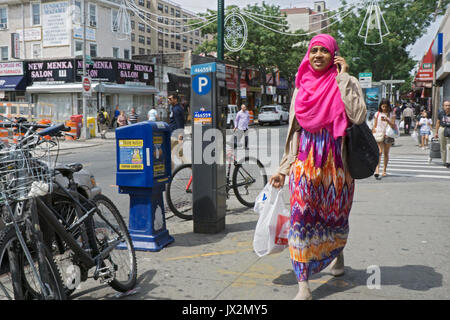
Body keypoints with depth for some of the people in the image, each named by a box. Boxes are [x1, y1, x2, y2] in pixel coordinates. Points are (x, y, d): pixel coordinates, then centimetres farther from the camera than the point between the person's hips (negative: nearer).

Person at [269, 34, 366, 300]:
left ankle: (337, 252, 45)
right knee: (301, 215, -9)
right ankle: (303, 284, -2)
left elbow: (358, 116, -20)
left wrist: (343, 78, -14)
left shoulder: (346, 83, 0)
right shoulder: (302, 87, 10)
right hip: (306, 161, 2)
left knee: (336, 213, 11)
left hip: (336, 161, -2)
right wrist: (283, 169, 9)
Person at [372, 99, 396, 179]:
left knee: (386, 153, 7)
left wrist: (387, 120, -19)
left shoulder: (392, 114, 6)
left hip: (388, 135, 1)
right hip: (379, 135, -1)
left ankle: (384, 170, 19)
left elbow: (393, 126, -4)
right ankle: (377, 170, -26)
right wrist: (373, 135, 4)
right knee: (379, 152, -16)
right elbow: (374, 126, 11)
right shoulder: (377, 114, 8)